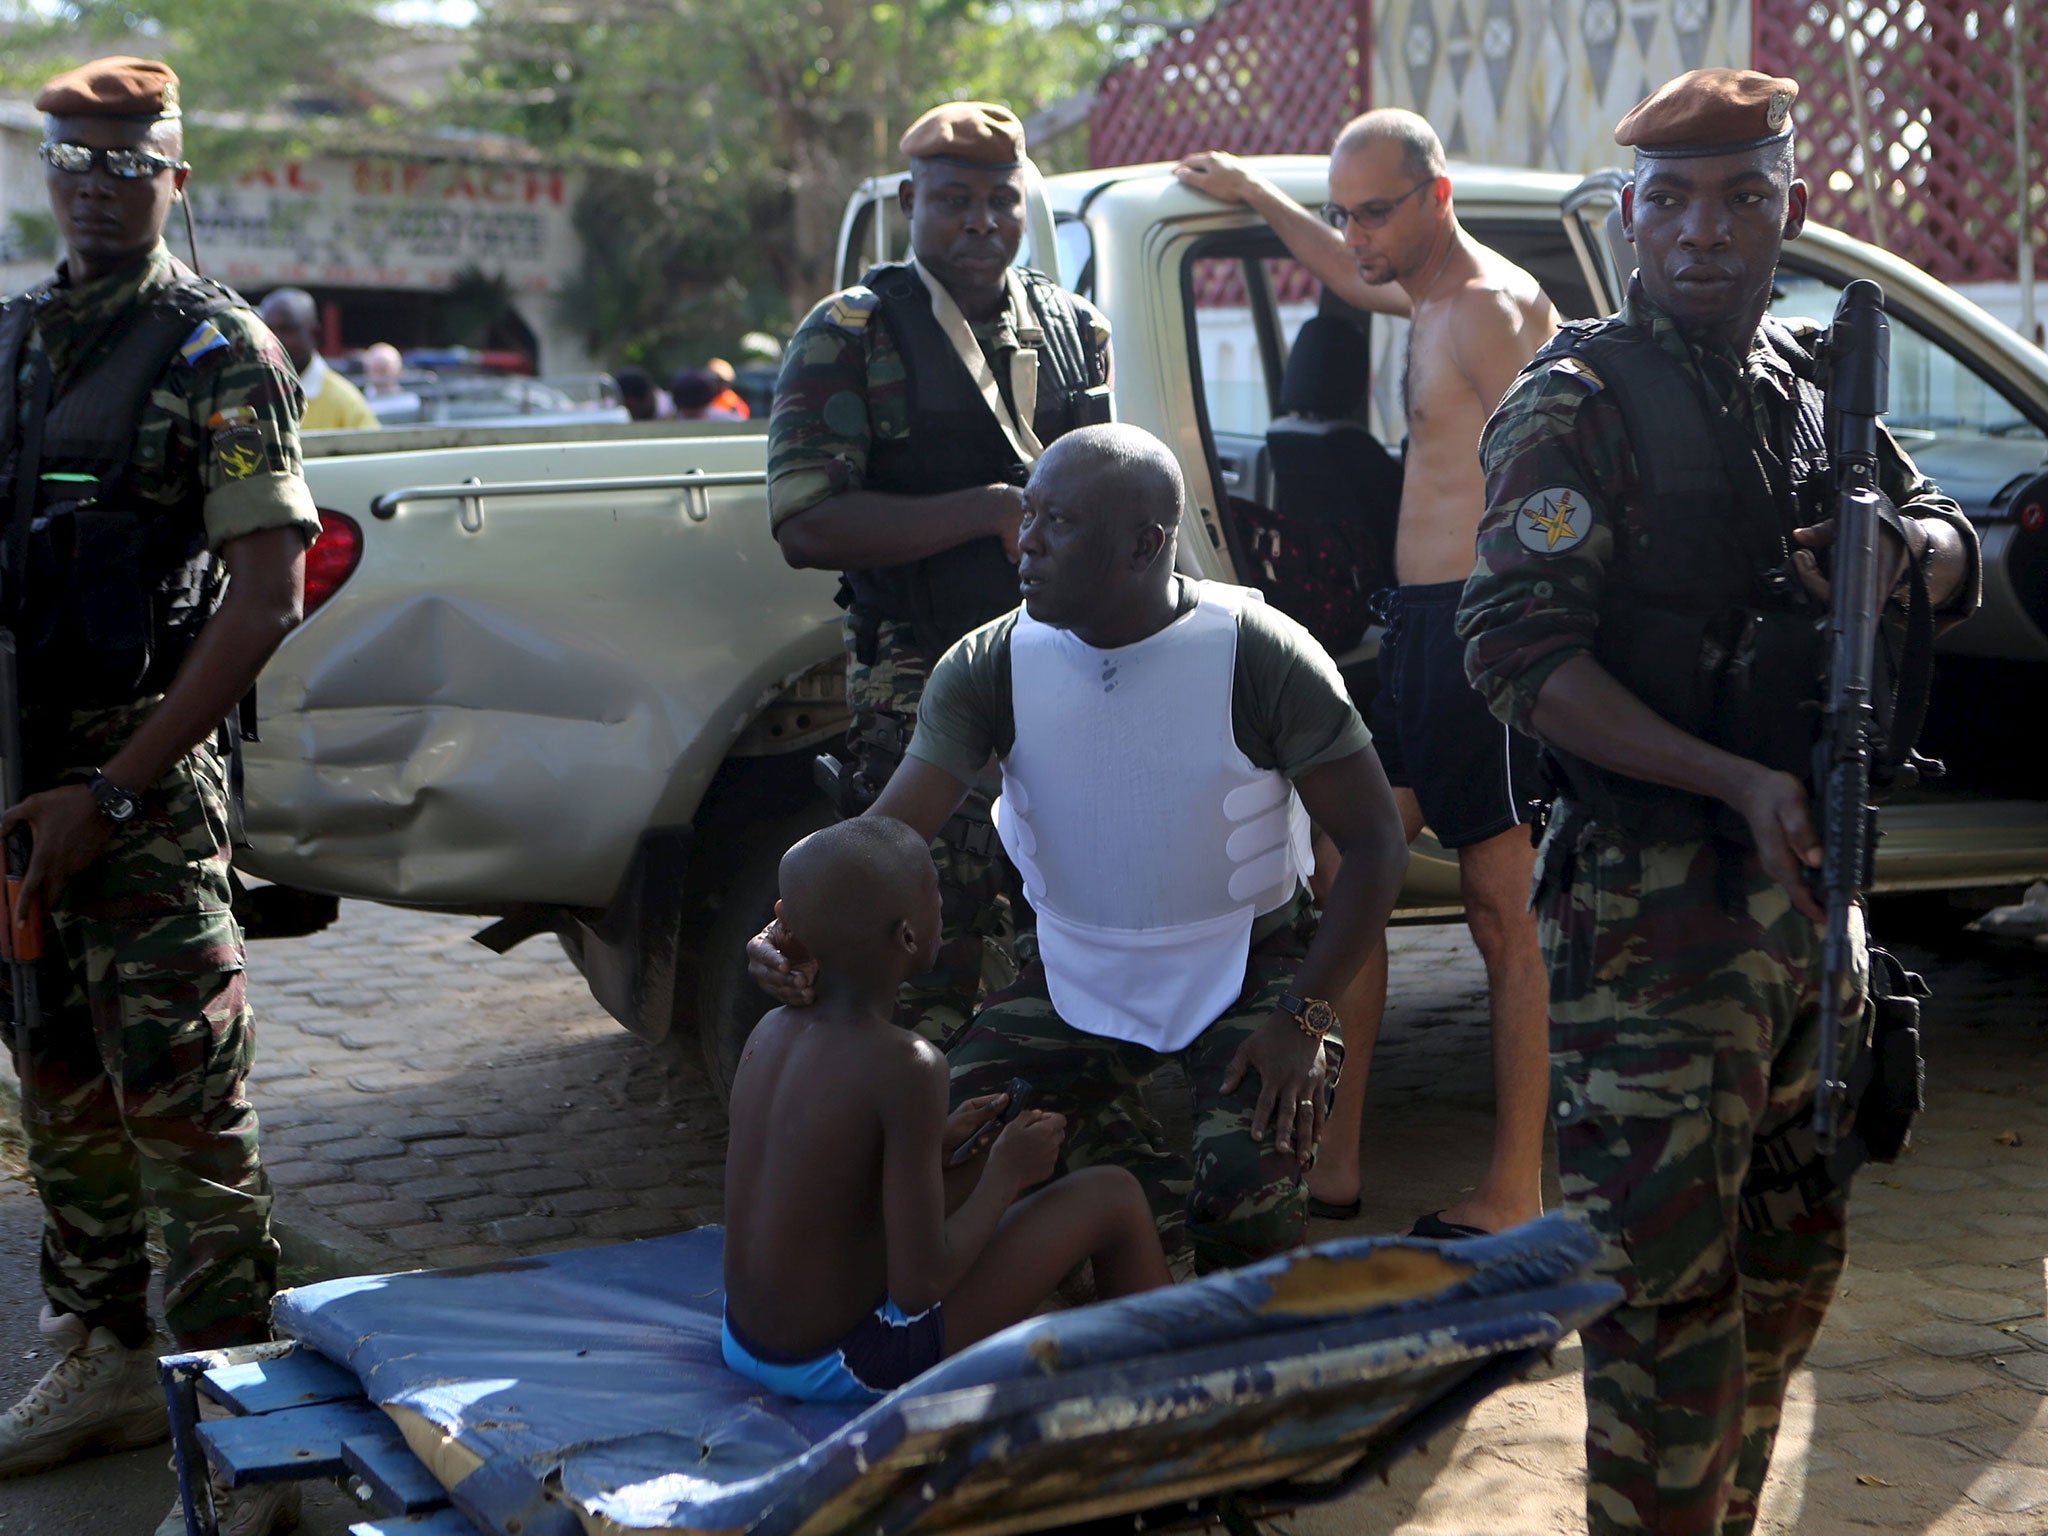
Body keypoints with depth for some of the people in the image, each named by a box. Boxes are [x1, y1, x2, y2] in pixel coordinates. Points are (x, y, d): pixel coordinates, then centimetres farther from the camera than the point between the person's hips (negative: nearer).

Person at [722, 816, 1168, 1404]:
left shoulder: (771, 1031, -1)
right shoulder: (907, 1069, -24)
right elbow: (920, 1285, -22)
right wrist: (1006, 1174, -7)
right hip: (846, 1366, -8)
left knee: (992, 1161, 25)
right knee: (1113, 1197, -1)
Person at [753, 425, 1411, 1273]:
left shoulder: (1259, 655, -19)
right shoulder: (990, 667, -11)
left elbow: (1375, 841, -12)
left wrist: (1305, 1016, -20)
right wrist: (802, 931, -39)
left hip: (1248, 968, -3)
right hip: (1081, 979, 4)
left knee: (1246, 1185, -28)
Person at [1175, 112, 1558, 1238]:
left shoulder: (1490, 307, -12)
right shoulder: (1431, 298, 18)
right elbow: (1355, 280, 41)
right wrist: (1253, 196, 49)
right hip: (1415, 625, 10)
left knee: (1504, 912, -4)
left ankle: (1516, 1190, 4)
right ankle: (1330, 1161, 14)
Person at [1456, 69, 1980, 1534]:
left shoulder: (1813, 381, 13)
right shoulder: (1579, 403, -8)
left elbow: (1956, 551, 21)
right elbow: (1517, 652, -17)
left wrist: (1905, 545, -5)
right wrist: (1739, 783, -23)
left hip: (1804, 883, 7)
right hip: (1654, 907, -7)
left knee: (1795, 1246, 17)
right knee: (1670, 1275, -7)